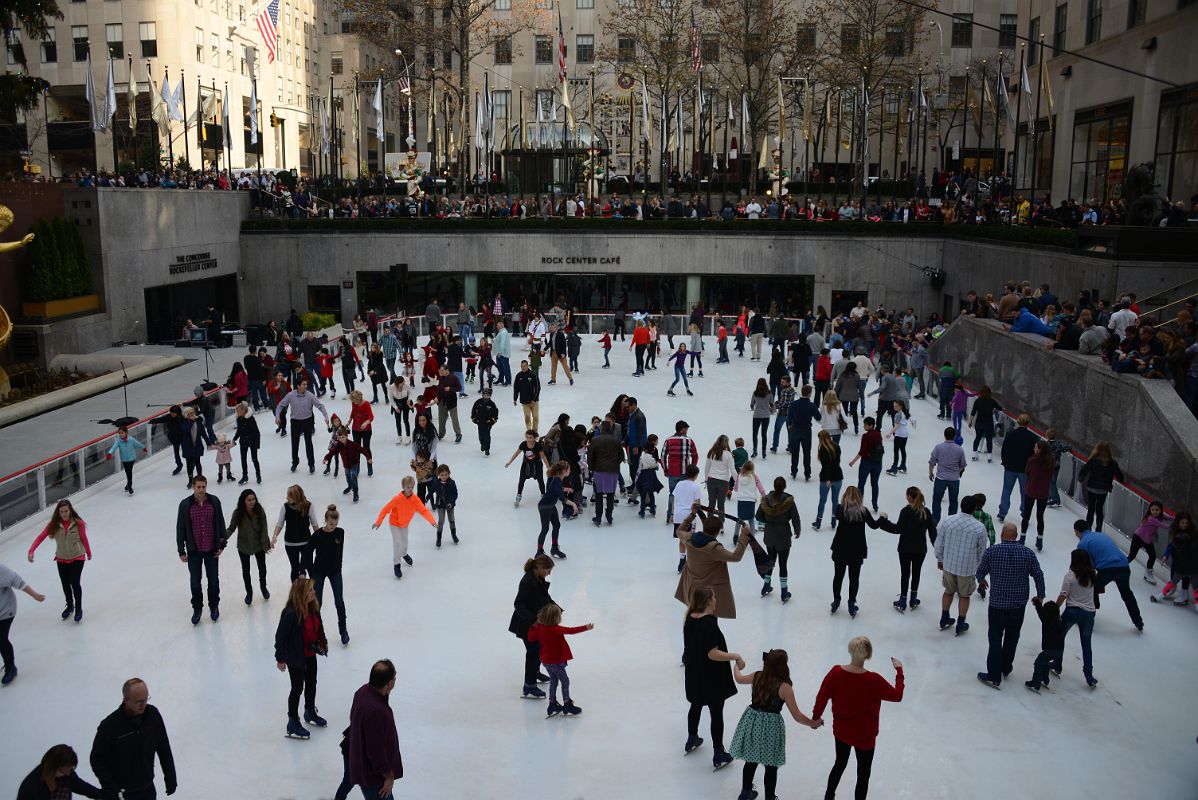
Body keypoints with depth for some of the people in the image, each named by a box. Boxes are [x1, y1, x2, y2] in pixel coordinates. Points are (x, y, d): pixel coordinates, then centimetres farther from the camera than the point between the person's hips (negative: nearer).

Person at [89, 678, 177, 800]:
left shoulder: (152, 714, -10)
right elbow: (97, 761, -12)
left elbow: (164, 749, 1)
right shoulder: (110, 725, -22)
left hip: (148, 789, 4)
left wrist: (170, 778, 4)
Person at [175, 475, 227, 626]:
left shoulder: (214, 501, -7)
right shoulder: (185, 504, -10)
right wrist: (181, 551, -3)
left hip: (212, 550, 1)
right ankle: (197, 608, 29)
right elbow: (180, 528, -4)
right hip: (194, 551, -1)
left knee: (213, 580, 12)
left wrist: (222, 544, 2)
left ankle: (214, 606, 33)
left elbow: (220, 523, 1)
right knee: (195, 582, 8)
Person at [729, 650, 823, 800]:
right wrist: (813, 723, 4)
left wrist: (736, 666, 41)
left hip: (752, 721, 5)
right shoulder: (784, 687, -17)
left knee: (751, 760, 22)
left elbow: (738, 678, 20)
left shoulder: (757, 676, -2)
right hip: (770, 725, -5)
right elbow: (797, 716, -14)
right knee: (771, 766, 12)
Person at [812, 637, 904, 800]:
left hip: (840, 731, 4)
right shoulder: (873, 680, -27)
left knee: (840, 763, 29)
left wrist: (816, 717, 10)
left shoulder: (835, 672, -18)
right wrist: (899, 671, 1)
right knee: (863, 774, 16)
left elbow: (822, 697, -8)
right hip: (864, 736, -4)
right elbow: (897, 695, -12)